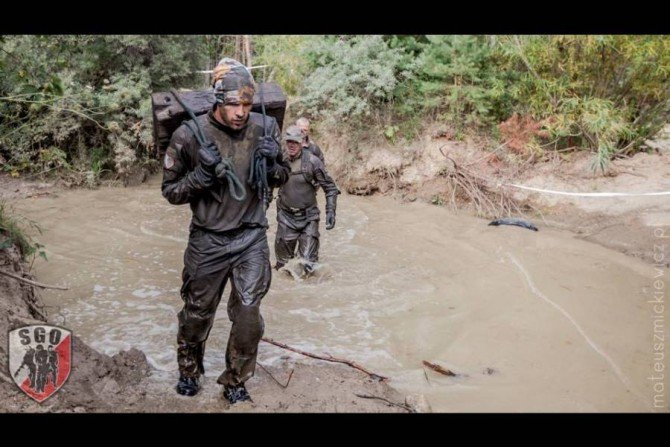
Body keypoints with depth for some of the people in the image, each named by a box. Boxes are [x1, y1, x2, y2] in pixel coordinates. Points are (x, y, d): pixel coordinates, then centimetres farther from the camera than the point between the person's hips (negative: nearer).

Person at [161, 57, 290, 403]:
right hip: (208, 242, -1)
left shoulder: (265, 128, -5)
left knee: (248, 317, 1)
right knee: (197, 314, 16)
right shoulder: (191, 135, -13)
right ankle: (189, 371, 44)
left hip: (252, 240, 1)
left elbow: (282, 178, 8)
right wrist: (202, 175, -23)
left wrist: (271, 165, -15)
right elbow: (170, 190, -4)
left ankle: (235, 382, 26)